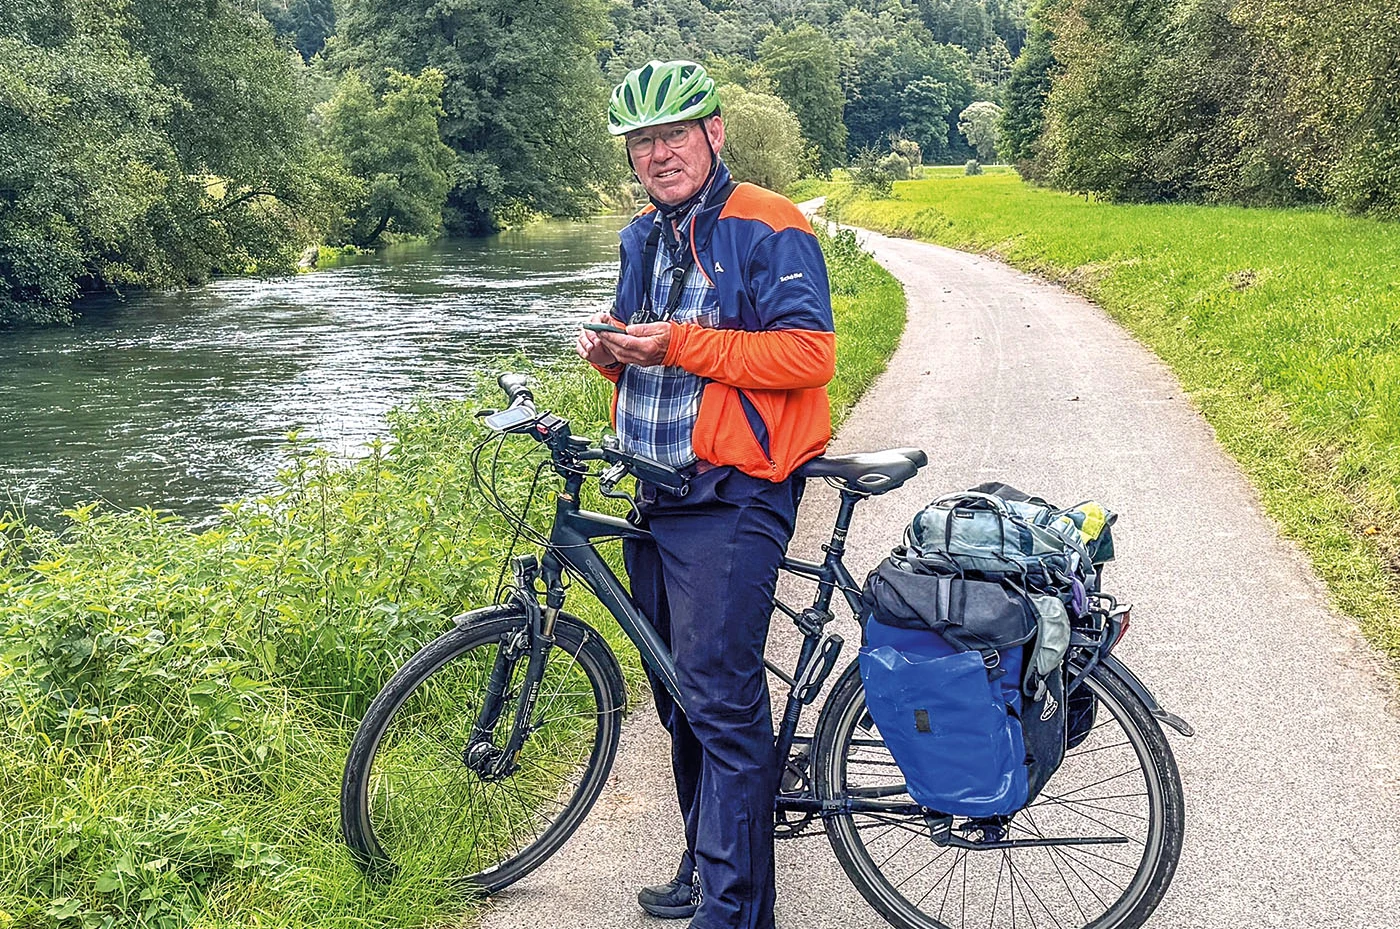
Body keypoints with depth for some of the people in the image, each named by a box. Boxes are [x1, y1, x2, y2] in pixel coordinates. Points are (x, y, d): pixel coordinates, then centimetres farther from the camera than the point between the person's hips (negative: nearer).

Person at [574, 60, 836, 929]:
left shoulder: (769, 229, -9)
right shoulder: (643, 237, 17)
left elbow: (809, 354, -18)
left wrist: (681, 344, -22)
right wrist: (610, 349, 3)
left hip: (731, 504, -8)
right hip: (655, 498, 8)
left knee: (721, 701, -11)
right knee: (680, 696, 15)